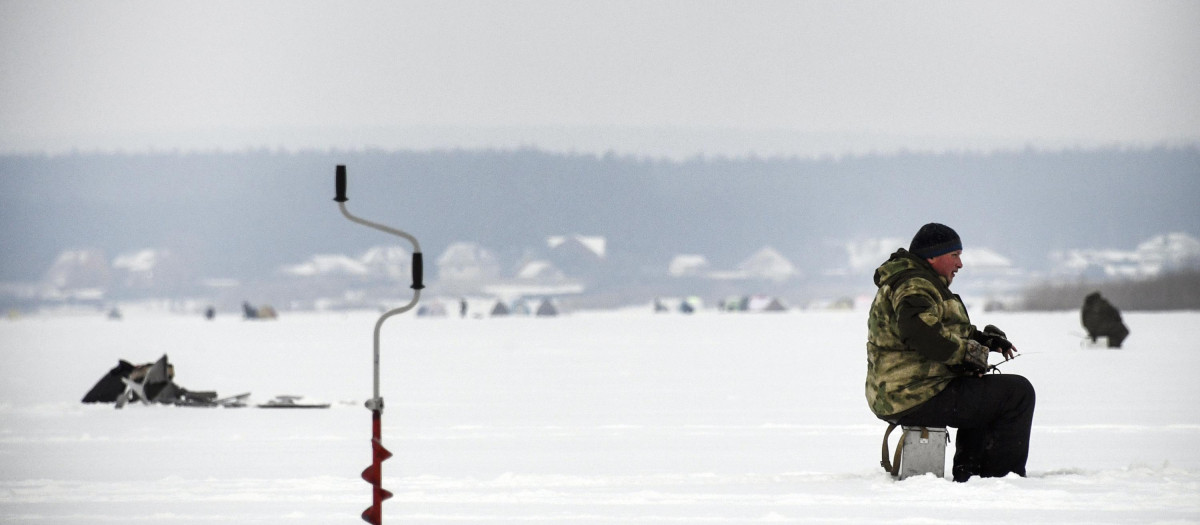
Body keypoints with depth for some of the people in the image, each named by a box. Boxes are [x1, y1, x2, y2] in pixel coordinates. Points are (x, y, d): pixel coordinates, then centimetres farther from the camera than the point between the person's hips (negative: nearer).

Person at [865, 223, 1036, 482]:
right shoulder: (914, 287, -13)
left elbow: (949, 330, 29)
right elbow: (920, 332, -32)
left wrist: (982, 339, 12)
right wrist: (966, 352, -23)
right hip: (919, 399, -11)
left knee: (982, 391, 35)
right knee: (1018, 392, -7)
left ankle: (968, 472, 30)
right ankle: (1005, 473, -4)